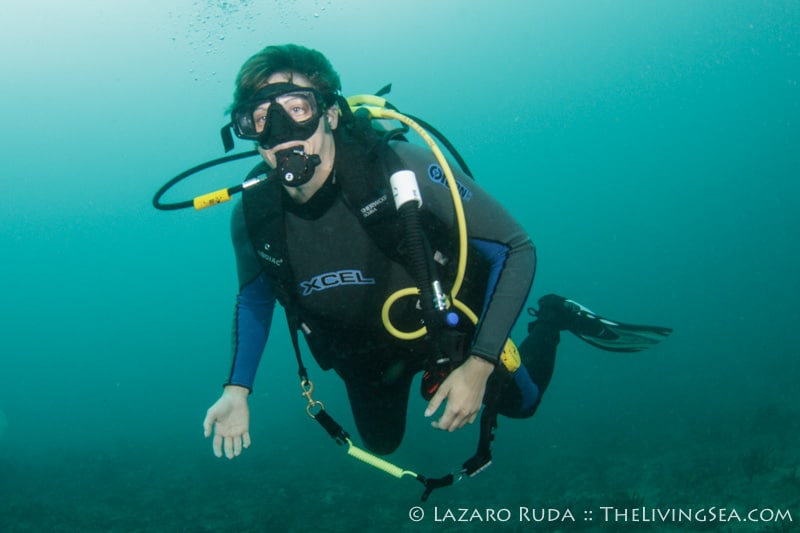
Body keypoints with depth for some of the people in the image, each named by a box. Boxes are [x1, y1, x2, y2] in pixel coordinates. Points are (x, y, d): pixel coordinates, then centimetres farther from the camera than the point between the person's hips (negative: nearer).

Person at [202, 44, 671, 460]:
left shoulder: (401, 169, -36)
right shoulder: (253, 215, -25)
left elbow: (517, 250, -29)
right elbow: (255, 298, -2)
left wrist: (479, 365, -35)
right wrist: (237, 389, -13)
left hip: (446, 326, -2)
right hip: (364, 356, 3)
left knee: (520, 403, 22)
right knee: (382, 445, 28)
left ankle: (553, 317, 45)